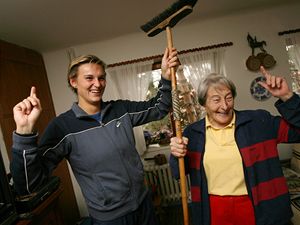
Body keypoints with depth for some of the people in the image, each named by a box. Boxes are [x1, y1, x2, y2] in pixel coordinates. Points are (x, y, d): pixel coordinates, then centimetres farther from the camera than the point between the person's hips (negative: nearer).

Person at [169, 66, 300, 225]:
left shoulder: (259, 120, -6)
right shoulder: (192, 132, -4)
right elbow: (179, 173, 0)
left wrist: (286, 97, -18)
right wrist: (177, 156, -22)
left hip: (257, 208, 0)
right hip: (213, 209, 1)